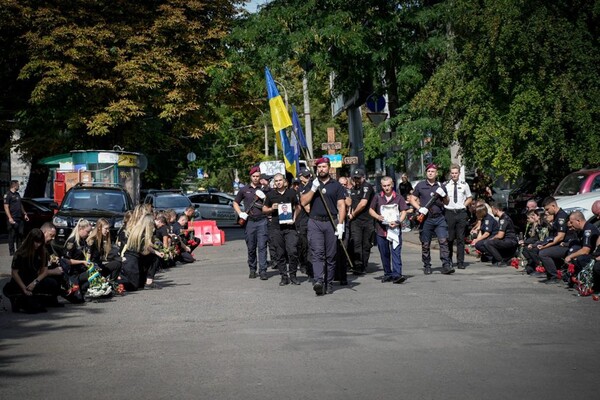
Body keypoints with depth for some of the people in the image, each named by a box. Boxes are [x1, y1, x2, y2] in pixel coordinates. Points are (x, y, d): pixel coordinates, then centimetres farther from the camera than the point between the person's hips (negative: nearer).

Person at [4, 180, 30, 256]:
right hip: (13, 219, -8)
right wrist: (10, 218, -21)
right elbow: (6, 207, -14)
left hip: (20, 218, 8)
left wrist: (25, 214, 20)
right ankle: (11, 252, 0)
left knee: (20, 235, 9)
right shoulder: (8, 195, -8)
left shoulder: (17, 194, 18)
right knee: (12, 235, -4)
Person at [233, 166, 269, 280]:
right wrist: (240, 213, 1)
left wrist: (263, 197, -10)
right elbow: (235, 203, 18)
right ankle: (252, 270, 20)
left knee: (262, 246, -8)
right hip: (249, 222, 1)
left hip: (262, 221, -1)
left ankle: (263, 271, -9)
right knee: (251, 248, 7)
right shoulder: (244, 190, 11)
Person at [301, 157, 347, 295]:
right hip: (315, 223, 0)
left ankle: (329, 284, 10)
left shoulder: (336, 185, 8)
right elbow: (303, 202, 4)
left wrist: (340, 224, -7)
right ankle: (318, 281, -25)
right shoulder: (311, 184, 13)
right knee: (317, 253, -13)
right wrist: (313, 189, -8)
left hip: (331, 223, 0)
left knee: (331, 255, 3)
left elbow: (341, 205, 3)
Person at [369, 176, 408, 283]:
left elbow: (403, 212, 1)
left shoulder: (398, 198, 4)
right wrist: (377, 216, -5)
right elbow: (371, 210, 15)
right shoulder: (377, 198, 9)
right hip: (381, 229, 3)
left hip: (395, 229, -3)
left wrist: (398, 222, -15)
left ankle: (397, 274, -17)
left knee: (396, 252, -11)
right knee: (384, 254, 9)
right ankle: (388, 274, 20)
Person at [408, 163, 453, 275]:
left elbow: (447, 203, 17)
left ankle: (446, 265, -13)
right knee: (425, 244, 4)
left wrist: (443, 195, -5)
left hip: (439, 218, 1)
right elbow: (412, 199, 7)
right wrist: (419, 208, -10)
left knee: (443, 241, -11)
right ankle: (427, 266, 16)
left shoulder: (440, 186, 12)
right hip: (426, 218, -1)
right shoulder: (420, 185, 6)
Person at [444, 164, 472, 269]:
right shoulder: (445, 185, 3)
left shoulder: (464, 185, 8)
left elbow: (470, 198, 18)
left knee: (461, 239, 0)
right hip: (449, 212, -1)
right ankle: (448, 261, 15)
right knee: (449, 238, 2)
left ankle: (460, 262, 2)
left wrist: (464, 205, 5)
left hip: (461, 213, 1)